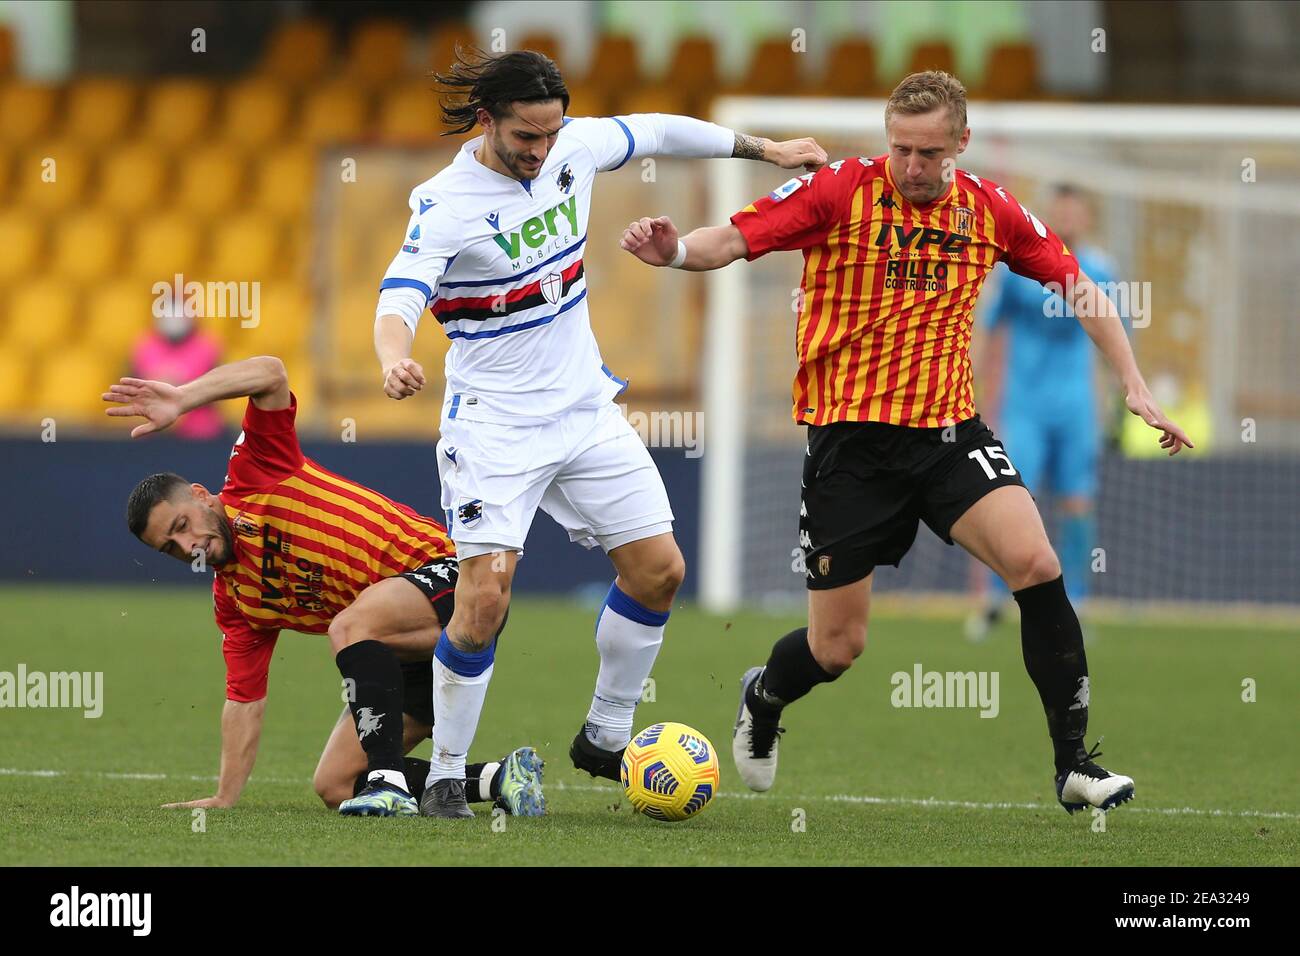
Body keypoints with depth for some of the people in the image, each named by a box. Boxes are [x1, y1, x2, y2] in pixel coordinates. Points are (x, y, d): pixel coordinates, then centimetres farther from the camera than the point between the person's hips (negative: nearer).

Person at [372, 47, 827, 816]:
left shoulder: (575, 149, -3)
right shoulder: (449, 204, -20)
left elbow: (658, 133, 15)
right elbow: (400, 298, -30)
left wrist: (765, 149, 23)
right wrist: (396, 360, -53)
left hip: (584, 407, 7)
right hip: (496, 423, -6)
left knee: (659, 571, 5)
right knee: (485, 595, -17)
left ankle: (605, 738, 23)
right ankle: (446, 776, -3)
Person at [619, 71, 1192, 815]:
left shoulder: (990, 210, 2)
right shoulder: (840, 192, -9)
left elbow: (1078, 286, 13)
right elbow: (730, 241, -14)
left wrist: (1133, 384, 7)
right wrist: (675, 251, -36)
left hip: (949, 431, 2)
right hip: (850, 439, -2)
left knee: (1037, 565, -21)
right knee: (837, 647, 2)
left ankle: (1075, 764, -11)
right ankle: (761, 701, 39)